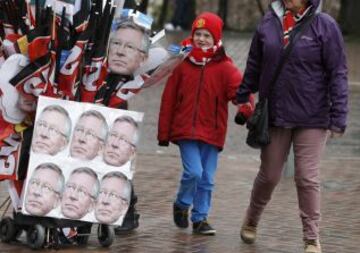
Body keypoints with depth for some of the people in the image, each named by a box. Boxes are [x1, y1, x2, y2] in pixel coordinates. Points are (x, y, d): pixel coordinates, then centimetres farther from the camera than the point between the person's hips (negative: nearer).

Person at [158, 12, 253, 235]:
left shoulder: (224, 68, -1)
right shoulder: (183, 64, 2)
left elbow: (238, 88, -17)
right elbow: (168, 99, 5)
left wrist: (245, 109, -39)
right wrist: (164, 132, 5)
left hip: (212, 132, 1)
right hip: (185, 130, -1)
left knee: (207, 179, 6)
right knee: (194, 171, -13)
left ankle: (200, 218, 20)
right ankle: (182, 205, 13)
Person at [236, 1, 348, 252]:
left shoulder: (324, 26, -8)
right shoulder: (268, 23, 1)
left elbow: (338, 74, -8)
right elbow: (254, 67, 12)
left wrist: (338, 118, -11)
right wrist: (242, 98, 13)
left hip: (312, 119, -3)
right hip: (274, 116, 3)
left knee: (308, 178, -3)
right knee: (269, 175, 14)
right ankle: (251, 220, 38)